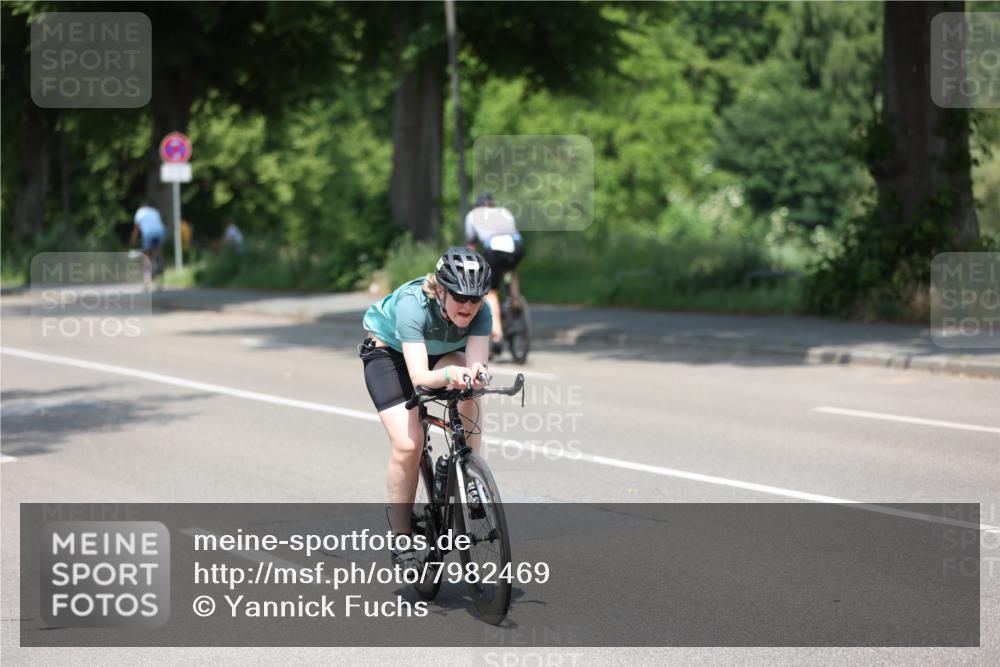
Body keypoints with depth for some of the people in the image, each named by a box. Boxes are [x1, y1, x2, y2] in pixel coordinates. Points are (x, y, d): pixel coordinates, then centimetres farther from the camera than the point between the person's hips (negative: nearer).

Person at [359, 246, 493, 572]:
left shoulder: (480, 312, -28)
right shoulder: (412, 304, -39)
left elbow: (476, 363, -36)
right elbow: (419, 376, -47)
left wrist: (475, 373, -60)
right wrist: (448, 375, -67)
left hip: (442, 353, 4)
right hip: (389, 352, -3)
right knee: (408, 444, -19)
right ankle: (401, 537, -3)